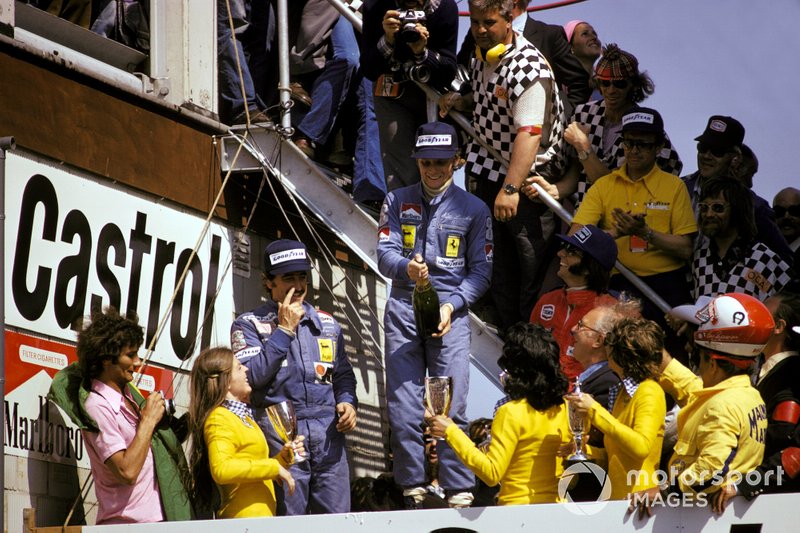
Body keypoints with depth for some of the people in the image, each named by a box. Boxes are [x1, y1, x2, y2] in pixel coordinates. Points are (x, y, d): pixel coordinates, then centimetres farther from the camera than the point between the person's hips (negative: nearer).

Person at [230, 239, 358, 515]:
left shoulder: (327, 324, 19)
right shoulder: (249, 324, 5)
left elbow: (343, 374, 26)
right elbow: (251, 376, -10)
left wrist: (348, 401, 5)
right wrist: (284, 330, -7)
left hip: (328, 437, 4)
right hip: (280, 437, -4)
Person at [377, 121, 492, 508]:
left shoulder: (473, 209, 8)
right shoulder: (398, 201, 12)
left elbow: (481, 270, 7)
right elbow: (385, 254, 2)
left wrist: (453, 305, -9)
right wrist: (407, 266, -22)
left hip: (450, 311, -2)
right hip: (403, 307, 2)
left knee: (451, 407, -10)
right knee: (402, 407, -1)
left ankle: (459, 492, -9)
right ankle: (412, 489, 6)